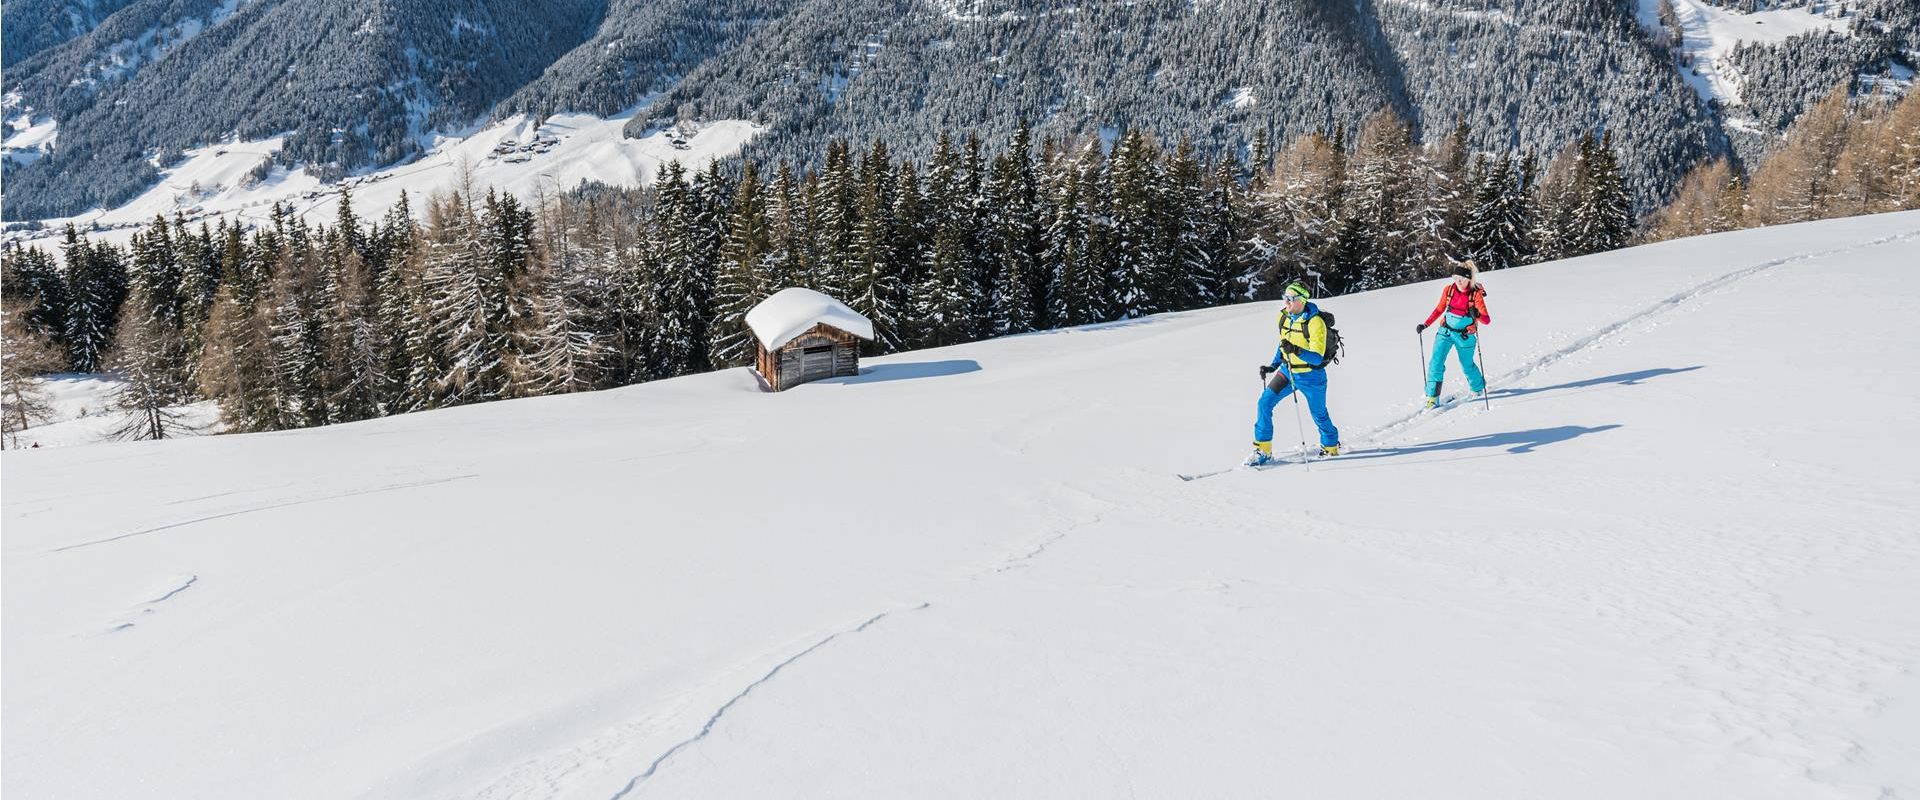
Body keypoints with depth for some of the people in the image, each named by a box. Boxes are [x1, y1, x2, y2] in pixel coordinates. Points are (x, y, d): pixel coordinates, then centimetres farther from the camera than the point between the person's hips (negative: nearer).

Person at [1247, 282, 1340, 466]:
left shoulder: (1315, 322, -23)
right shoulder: (1284, 317, -2)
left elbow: (1317, 358, -27)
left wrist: (1296, 351, -43)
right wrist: (1273, 366, 7)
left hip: (1311, 376, -6)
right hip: (1287, 371, 6)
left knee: (1319, 415, 11)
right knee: (1265, 402, -10)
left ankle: (1331, 447, 40)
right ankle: (1263, 451, -3)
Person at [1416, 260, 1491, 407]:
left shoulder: (1476, 294, -16)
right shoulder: (1448, 289, -6)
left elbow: (1487, 320, -19)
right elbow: (1439, 309, 10)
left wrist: (1477, 315, -41)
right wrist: (1425, 325, 4)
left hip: (1465, 336, -3)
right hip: (1446, 331, 3)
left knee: (1467, 366, 14)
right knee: (1436, 362, -13)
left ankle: (1478, 387, 44)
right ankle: (1432, 397, -9)